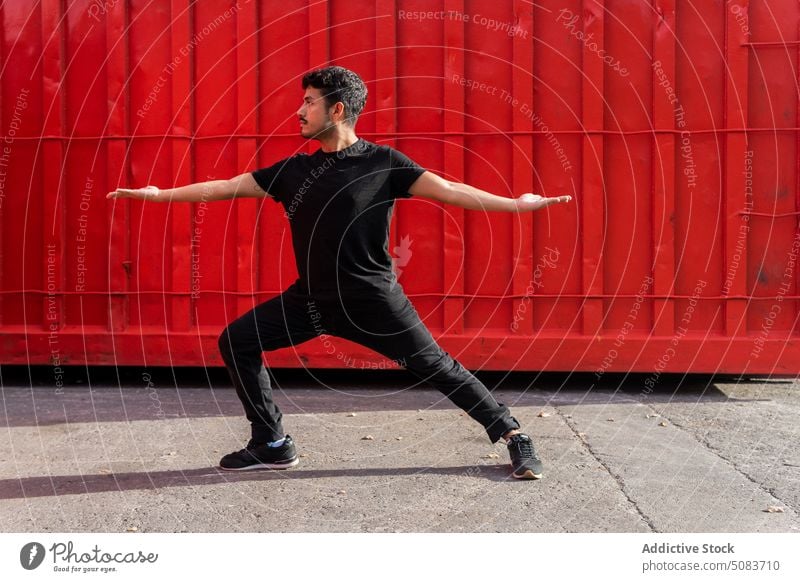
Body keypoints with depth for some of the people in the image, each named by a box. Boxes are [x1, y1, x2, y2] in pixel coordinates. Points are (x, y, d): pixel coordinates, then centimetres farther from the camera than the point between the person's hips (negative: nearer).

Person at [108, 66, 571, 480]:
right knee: (237, 341, 2)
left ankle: (514, 435, 11)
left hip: (373, 299, -5)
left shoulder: (383, 162, -7)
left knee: (435, 366, -4)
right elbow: (226, 187, 11)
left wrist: (515, 204, -22)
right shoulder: (294, 170, 6)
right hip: (312, 298, 5)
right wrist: (162, 194, 14)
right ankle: (273, 445, 11)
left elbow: (447, 190, -12)